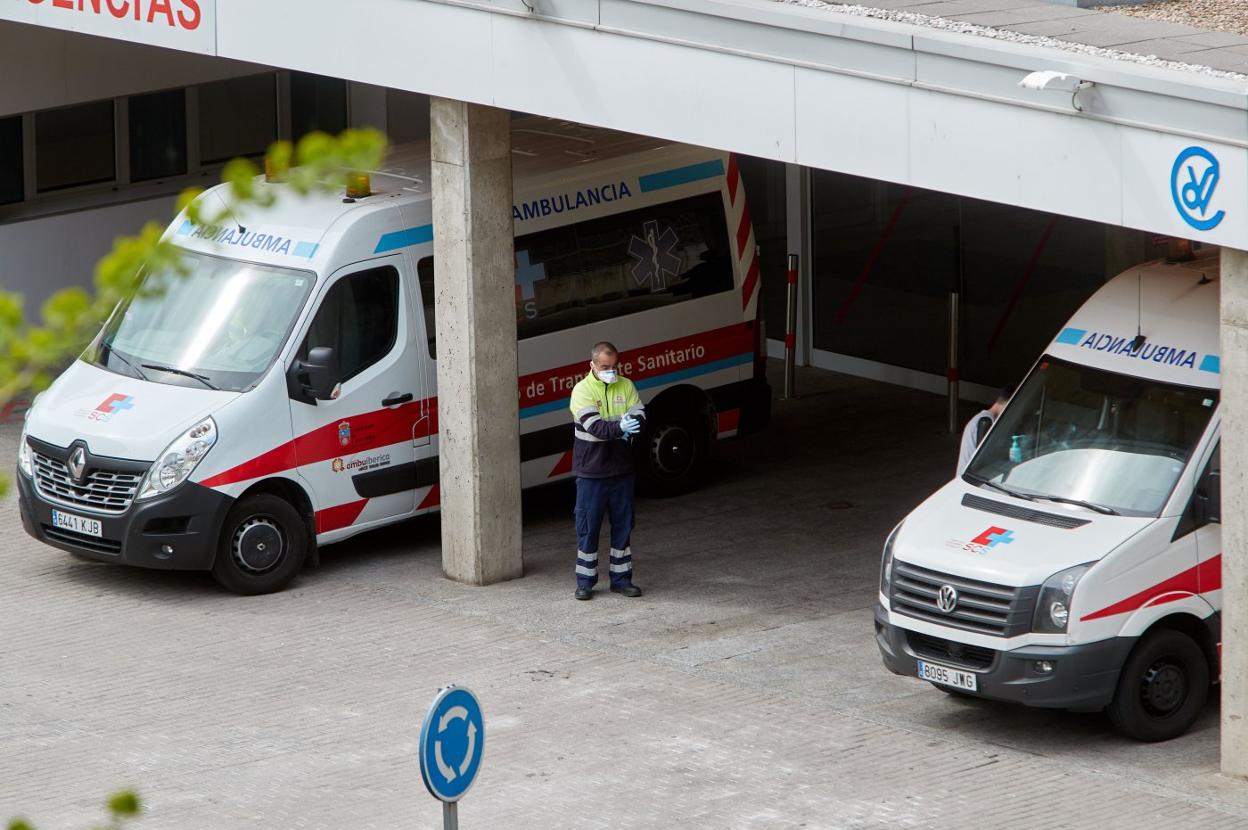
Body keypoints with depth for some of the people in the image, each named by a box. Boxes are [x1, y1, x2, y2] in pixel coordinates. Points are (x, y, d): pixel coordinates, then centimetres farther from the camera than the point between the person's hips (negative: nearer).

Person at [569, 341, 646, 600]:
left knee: (623, 525, 10)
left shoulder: (626, 386, 6)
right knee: (588, 527, 1)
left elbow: (639, 416, -4)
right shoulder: (582, 390, -9)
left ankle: (621, 578, 20)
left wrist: (631, 427, -27)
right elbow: (594, 426, -21)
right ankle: (585, 581, 10)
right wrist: (619, 428, -39)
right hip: (591, 471, -4)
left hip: (621, 469, 4)